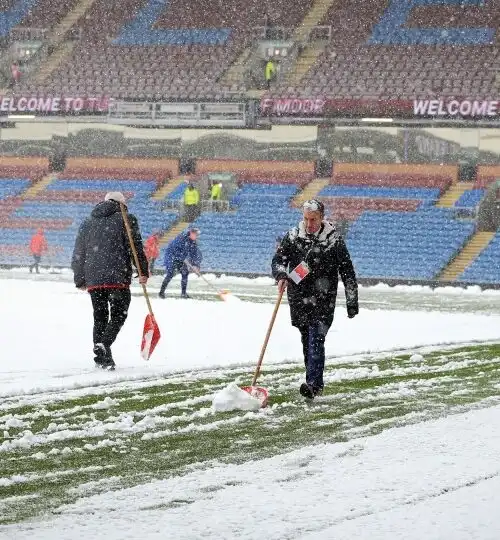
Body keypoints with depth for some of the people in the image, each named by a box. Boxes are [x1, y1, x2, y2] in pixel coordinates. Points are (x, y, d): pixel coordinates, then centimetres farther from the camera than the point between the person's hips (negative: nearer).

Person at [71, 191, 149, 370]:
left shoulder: (87, 223, 19)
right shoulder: (126, 220, 4)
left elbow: (78, 255, 19)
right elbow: (136, 247, -4)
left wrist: (80, 280, 24)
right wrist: (143, 272, -1)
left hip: (93, 279, 4)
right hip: (118, 277, -4)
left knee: (100, 317, 13)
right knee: (118, 315, 2)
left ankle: (101, 356, 7)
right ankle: (104, 344, -23)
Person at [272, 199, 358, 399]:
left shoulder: (334, 240, -5)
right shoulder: (293, 236, 3)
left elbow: (347, 272, -1)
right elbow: (278, 259, 3)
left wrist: (352, 303, 0)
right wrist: (281, 275, -21)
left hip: (323, 300, -4)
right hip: (299, 299, 4)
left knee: (316, 340, -15)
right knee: (307, 341, 10)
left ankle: (313, 383, -21)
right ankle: (316, 382, 21)